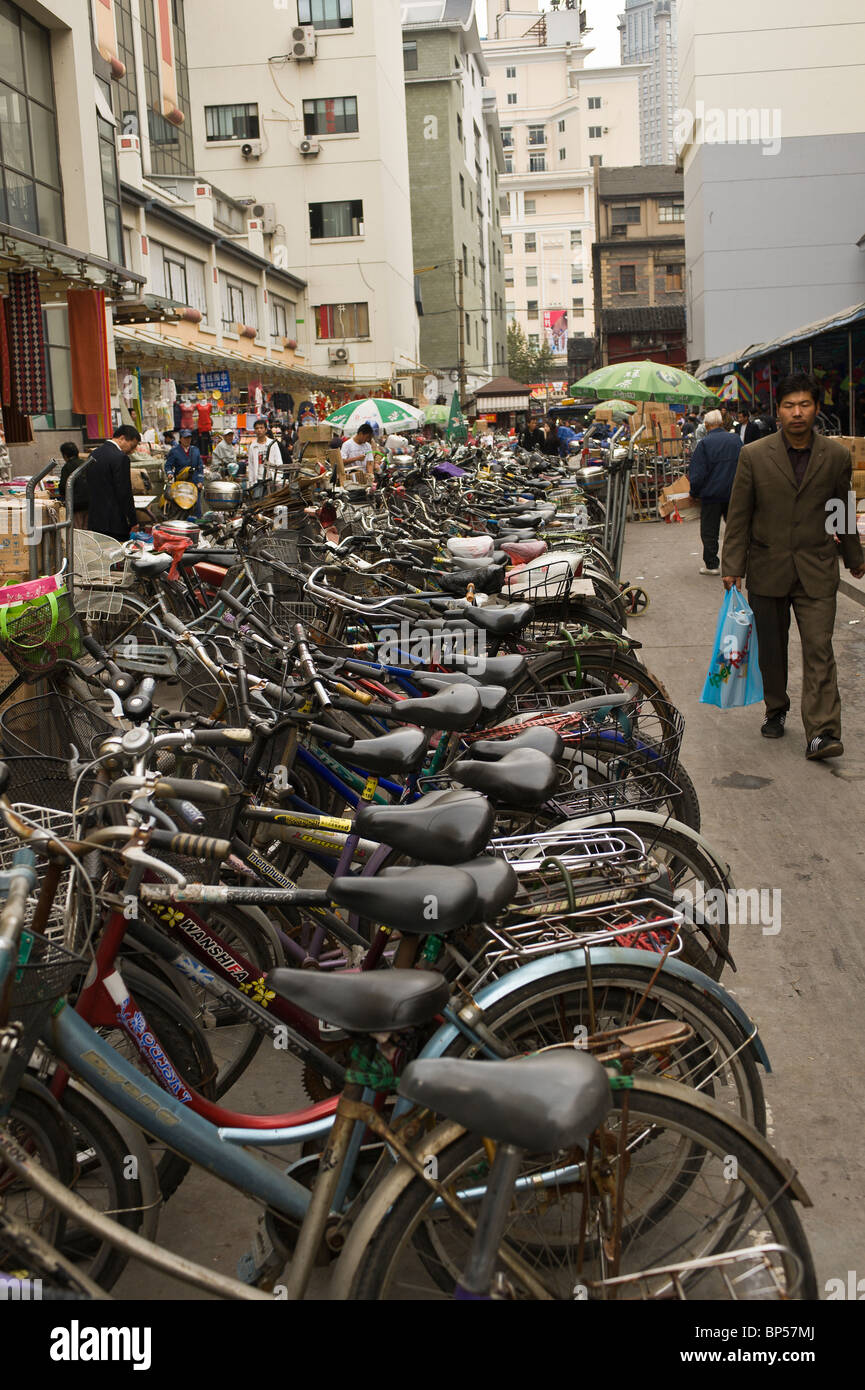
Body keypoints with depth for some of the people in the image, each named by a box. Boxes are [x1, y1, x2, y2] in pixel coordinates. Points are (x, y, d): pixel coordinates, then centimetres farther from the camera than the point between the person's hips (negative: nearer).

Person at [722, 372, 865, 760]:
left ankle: (821, 733, -10)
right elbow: (738, 517, 0)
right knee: (771, 650, 13)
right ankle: (776, 710, 34)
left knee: (819, 651, -8)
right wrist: (733, 567, -3)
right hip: (767, 570, 0)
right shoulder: (754, 456, -3)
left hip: (816, 571, 0)